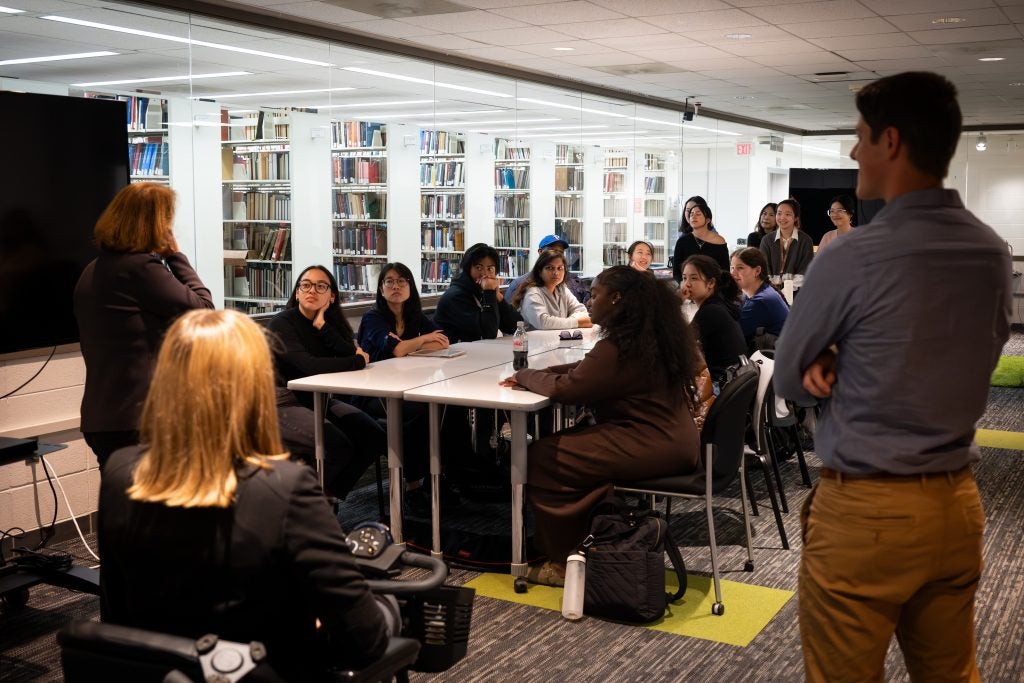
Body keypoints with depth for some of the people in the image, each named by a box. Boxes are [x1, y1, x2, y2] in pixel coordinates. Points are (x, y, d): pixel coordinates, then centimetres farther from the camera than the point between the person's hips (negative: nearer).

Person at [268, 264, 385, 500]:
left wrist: (322, 325, -17)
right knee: (338, 447, -26)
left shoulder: (331, 323, 7)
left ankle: (328, 494, 9)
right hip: (283, 403, -7)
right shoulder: (282, 323, -14)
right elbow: (309, 365, -27)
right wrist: (360, 361, -16)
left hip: (319, 400, 7)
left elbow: (353, 353, -10)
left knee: (374, 437, -8)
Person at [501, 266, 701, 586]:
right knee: (568, 441, 21)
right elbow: (592, 369, 18)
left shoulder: (621, 345, -20)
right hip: (675, 441, 11)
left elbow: (565, 388, -19)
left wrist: (525, 375, -1)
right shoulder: (655, 334, 11)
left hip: (652, 448, -11)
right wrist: (542, 372, 9)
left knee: (541, 457, -5)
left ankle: (565, 562, 4)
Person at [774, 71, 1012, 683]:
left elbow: (789, 380, -5)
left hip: (865, 512, -6)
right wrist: (843, 364, -2)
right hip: (958, 503, 6)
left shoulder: (851, 259, -18)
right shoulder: (995, 254, 1)